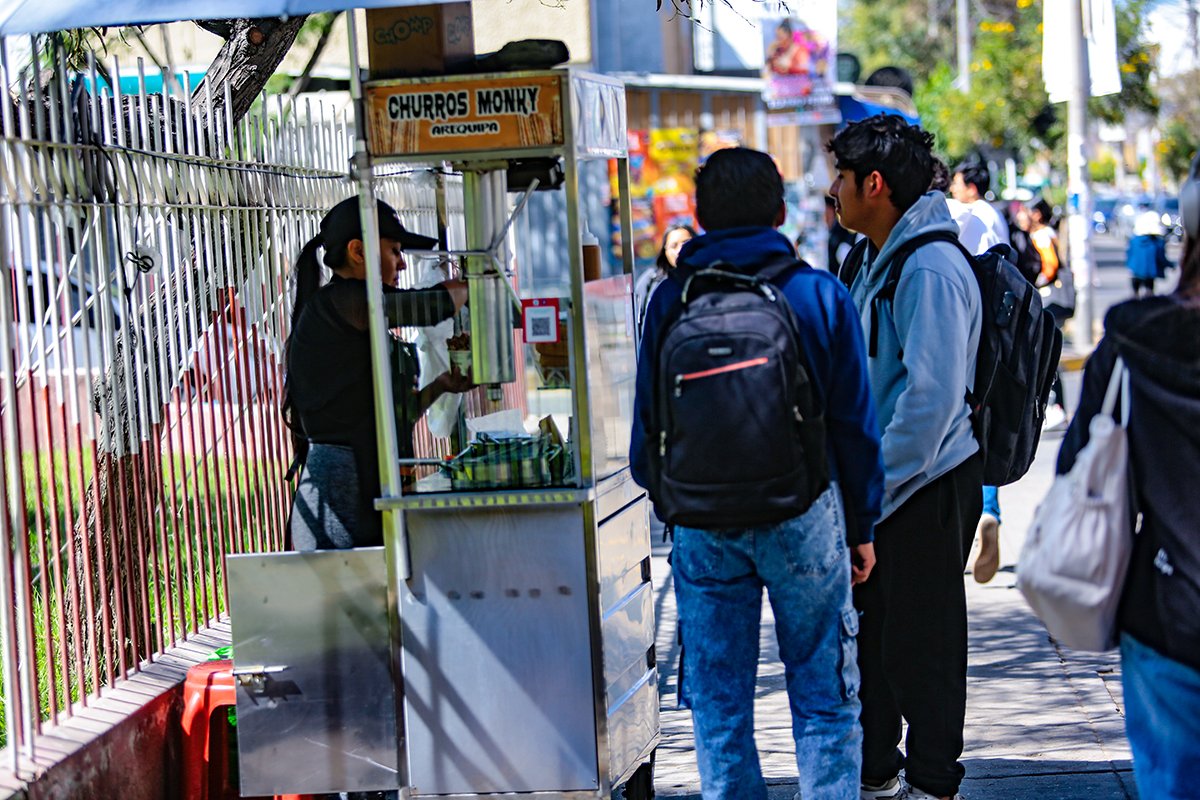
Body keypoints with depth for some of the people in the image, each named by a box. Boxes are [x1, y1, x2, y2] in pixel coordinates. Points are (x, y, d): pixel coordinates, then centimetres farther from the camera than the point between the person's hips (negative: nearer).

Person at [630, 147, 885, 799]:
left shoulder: (670, 300, 0)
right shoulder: (820, 293, -3)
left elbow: (648, 425, 4)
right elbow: (855, 423, -1)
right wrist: (862, 525, 8)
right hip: (804, 511, -1)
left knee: (718, 704, 10)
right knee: (824, 696, 8)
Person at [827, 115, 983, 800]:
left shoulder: (931, 269, -20)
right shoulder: (882, 261, 12)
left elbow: (934, 397, -25)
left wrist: (874, 490, -20)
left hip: (927, 486, -10)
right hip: (889, 482, 10)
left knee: (921, 644, 1)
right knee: (870, 630, 17)